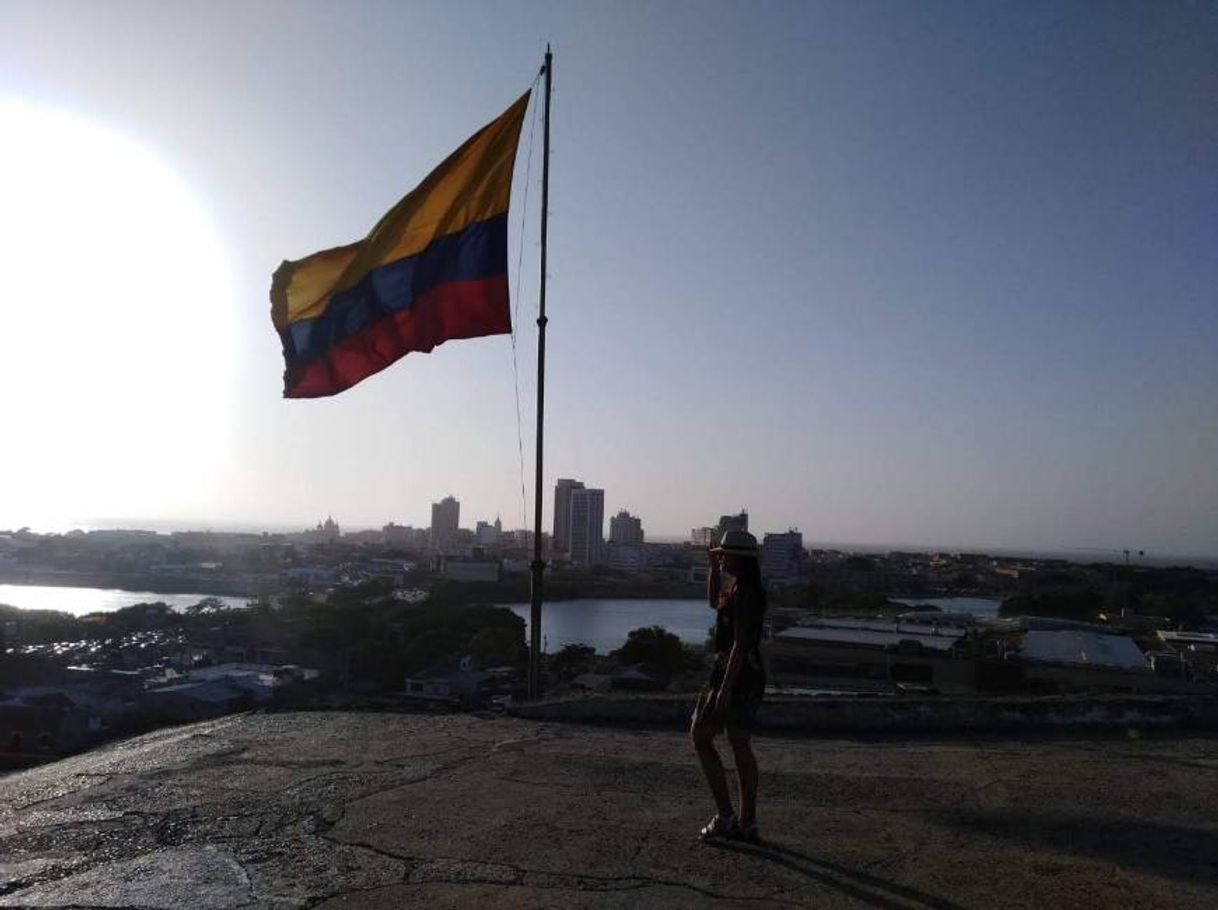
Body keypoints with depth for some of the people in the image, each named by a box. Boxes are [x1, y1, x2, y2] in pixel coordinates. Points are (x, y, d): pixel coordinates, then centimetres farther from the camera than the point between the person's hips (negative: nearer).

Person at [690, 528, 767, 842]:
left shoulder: (744, 593, -18)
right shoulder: (746, 589, 11)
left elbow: (741, 643, -23)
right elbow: (714, 602, 30)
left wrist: (725, 689, -23)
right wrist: (714, 567, 19)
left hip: (735, 674, -10)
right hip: (752, 675, 10)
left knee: (700, 737, 0)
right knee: (741, 747, 13)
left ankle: (725, 816, 2)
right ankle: (748, 824, 20)